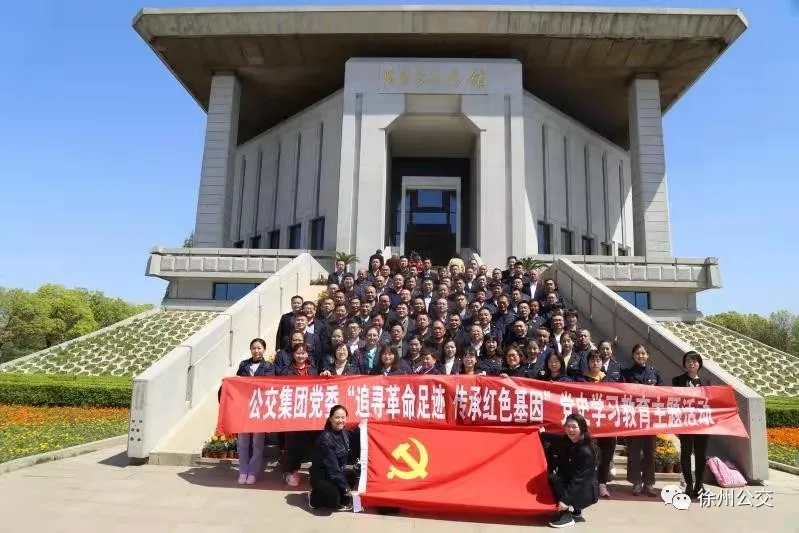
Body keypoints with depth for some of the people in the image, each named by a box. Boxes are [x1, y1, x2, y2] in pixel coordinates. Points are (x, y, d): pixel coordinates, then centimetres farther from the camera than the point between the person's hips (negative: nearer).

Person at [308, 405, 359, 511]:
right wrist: (346, 488, -22)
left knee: (352, 475, -14)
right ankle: (314, 497, 0)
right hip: (320, 476, -9)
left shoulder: (344, 432, -2)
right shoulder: (326, 439, -26)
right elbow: (332, 467, -26)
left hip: (337, 472, 9)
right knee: (333, 496, -31)